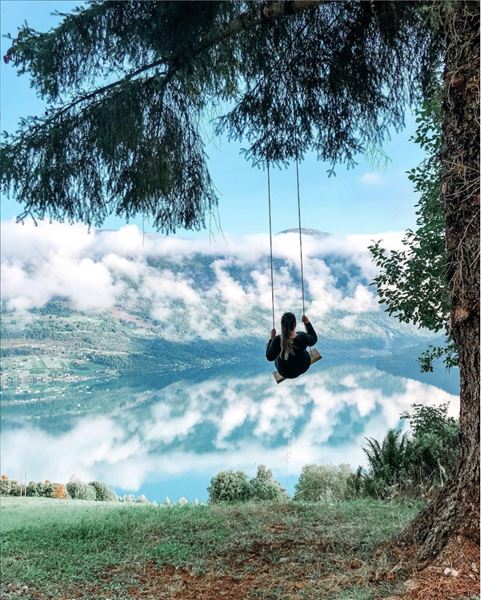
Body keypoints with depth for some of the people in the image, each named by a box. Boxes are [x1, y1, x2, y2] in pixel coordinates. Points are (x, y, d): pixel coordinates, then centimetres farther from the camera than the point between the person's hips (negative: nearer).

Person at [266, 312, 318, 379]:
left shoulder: (278, 340, -34)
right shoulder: (303, 337, -32)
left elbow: (269, 357, -16)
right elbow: (314, 339, -8)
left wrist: (272, 339, -9)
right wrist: (307, 323, -7)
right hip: (303, 367, 1)